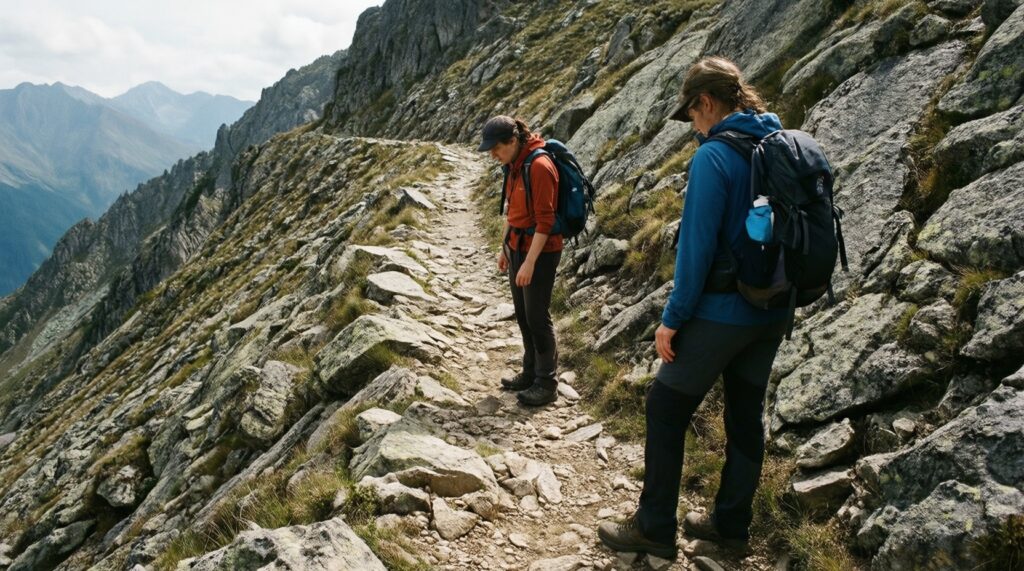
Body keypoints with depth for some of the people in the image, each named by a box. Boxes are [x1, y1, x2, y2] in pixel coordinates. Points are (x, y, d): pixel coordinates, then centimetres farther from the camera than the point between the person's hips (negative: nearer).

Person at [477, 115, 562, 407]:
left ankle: (546, 384, 10)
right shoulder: (515, 165, 7)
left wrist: (529, 262, -22)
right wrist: (504, 248, 18)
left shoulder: (539, 166, -20)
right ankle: (530, 373, 27)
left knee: (537, 317, -1)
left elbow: (545, 221, -21)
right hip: (517, 248, 9)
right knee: (522, 314, 14)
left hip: (540, 252, -9)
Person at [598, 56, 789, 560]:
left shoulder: (713, 157, -17)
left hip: (721, 312, -8)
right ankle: (732, 525, 29)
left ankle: (654, 528, 13)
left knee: (665, 409, 5)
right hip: (772, 313, 8)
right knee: (746, 415, 16)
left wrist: (673, 318, -13)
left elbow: (696, 244, -20)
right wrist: (777, 295, 17)